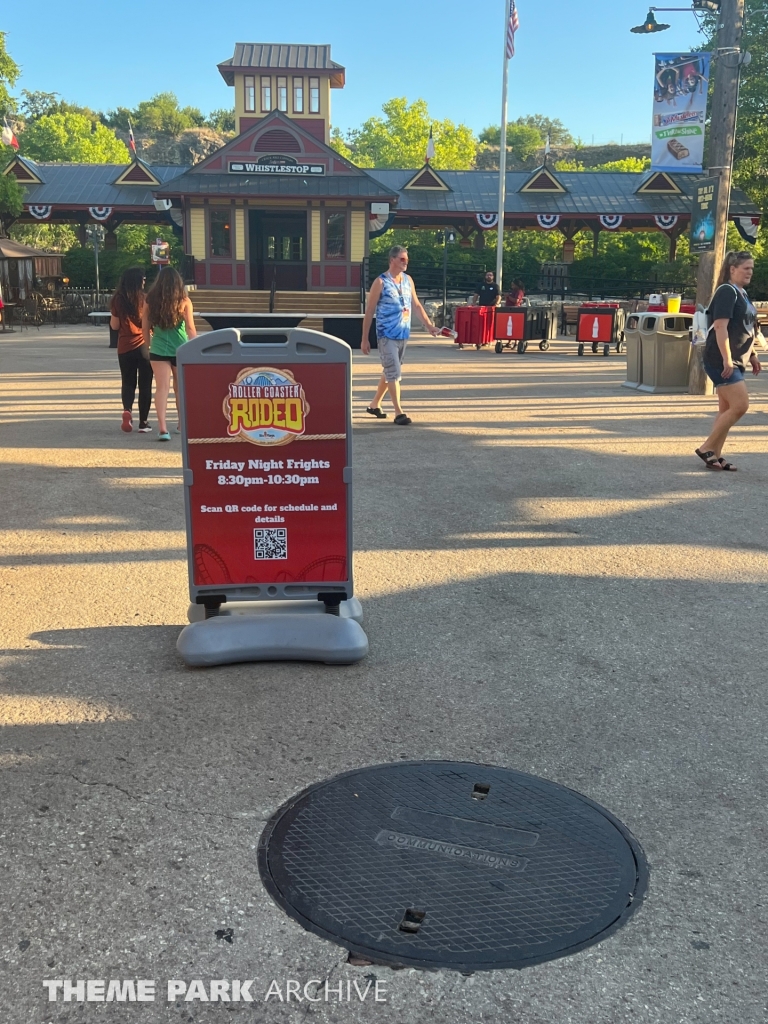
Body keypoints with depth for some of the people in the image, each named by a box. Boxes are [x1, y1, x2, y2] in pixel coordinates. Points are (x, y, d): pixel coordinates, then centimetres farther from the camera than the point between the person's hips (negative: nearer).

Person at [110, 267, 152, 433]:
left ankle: (127, 410, -11)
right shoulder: (145, 299, -9)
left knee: (128, 383, 16)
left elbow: (114, 326, 3)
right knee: (145, 384, 8)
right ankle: (143, 422, 10)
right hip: (143, 345, -2)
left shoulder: (118, 300, -1)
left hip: (124, 347, 2)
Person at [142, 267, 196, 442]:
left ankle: (162, 427, -18)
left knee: (162, 388, -3)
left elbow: (145, 328, 5)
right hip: (180, 350, 0)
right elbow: (190, 329, -6)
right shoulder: (183, 301, -5)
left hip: (158, 350, 0)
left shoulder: (150, 301, 0)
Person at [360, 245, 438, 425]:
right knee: (394, 372, -10)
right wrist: (364, 339, -9)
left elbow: (417, 305, 16)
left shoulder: (408, 280, 8)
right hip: (387, 335, -7)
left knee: (390, 371, 15)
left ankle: (375, 404, 30)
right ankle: (398, 412, -6)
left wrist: (428, 325, 4)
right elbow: (369, 311, -8)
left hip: (403, 334, 7)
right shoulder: (381, 282, -10)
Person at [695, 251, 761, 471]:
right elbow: (720, 327, -21)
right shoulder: (727, 292, -13)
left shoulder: (742, 294, 17)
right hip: (721, 361, -10)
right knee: (740, 405, -12)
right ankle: (706, 448, -3)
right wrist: (726, 360, -26)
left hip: (736, 361, 10)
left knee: (728, 409, 9)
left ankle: (715, 455, 14)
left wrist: (752, 356, 21)